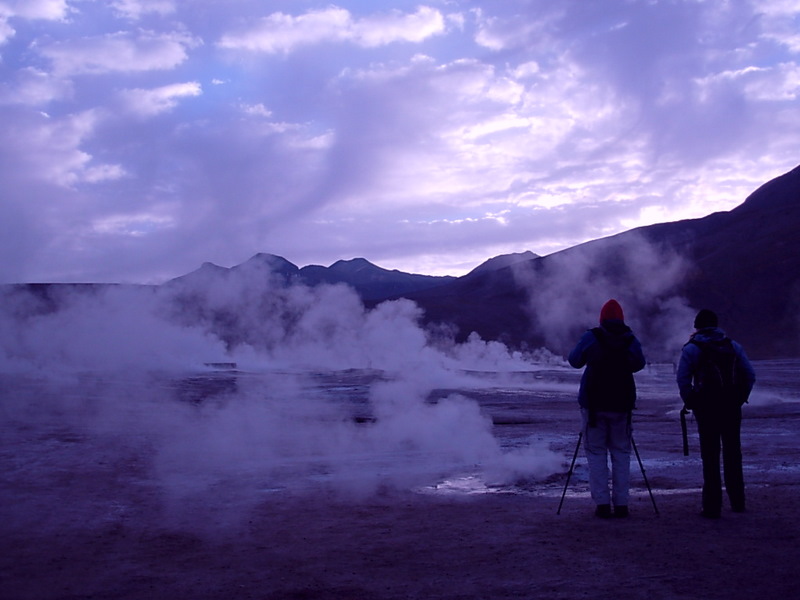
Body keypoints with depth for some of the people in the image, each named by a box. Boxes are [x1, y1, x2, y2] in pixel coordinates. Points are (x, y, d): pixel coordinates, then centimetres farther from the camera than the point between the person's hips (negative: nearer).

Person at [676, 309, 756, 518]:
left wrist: (689, 401, -1)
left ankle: (712, 507, -1)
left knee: (710, 456, 0)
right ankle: (737, 502, 20)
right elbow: (750, 375, 6)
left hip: (706, 408, -3)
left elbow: (682, 378, -11)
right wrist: (741, 398, 12)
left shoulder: (692, 348, -1)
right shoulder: (733, 346, 10)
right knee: (733, 454, 14)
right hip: (732, 407, 3)